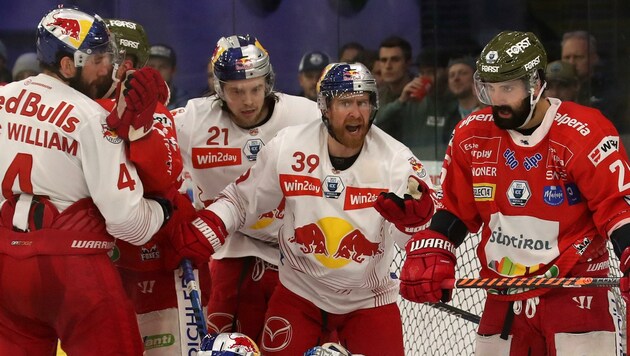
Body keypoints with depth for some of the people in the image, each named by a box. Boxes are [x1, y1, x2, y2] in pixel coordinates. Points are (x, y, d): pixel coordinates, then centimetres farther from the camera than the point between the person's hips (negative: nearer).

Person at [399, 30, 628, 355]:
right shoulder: (472, 135, 3)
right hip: (504, 298, 5)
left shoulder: (583, 133, -12)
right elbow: (453, 206, 14)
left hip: (576, 291, -5)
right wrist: (429, 255, 2)